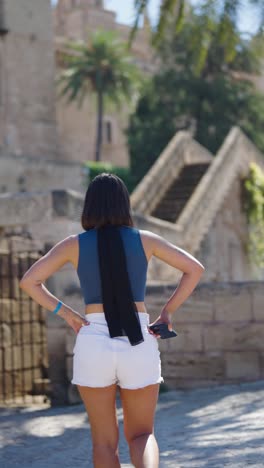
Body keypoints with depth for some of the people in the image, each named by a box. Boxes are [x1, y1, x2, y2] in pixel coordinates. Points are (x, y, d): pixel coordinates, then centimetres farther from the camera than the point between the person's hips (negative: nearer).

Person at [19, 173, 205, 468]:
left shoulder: (74, 244, 3)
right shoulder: (145, 240, 5)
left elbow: (29, 281, 0)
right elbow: (195, 269, 5)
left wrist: (65, 313, 7)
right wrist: (168, 311, 8)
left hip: (93, 344, -1)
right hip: (139, 345, 1)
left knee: (105, 440, 12)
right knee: (141, 435, 12)